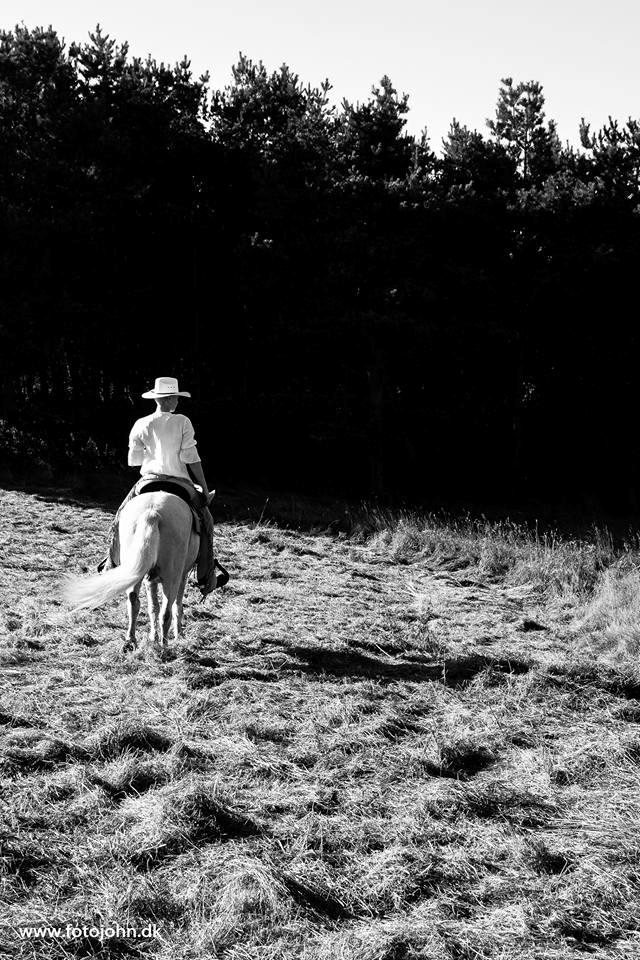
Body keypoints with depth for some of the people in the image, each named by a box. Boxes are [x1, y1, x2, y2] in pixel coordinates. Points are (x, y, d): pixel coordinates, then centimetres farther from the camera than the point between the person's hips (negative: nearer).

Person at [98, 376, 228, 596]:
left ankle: (112, 564, 24)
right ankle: (207, 576, 16)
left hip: (149, 481, 2)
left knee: (122, 517, 23)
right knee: (205, 519, 16)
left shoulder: (141, 425, -1)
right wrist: (204, 488, -4)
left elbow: (133, 460, 2)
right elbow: (191, 458, -10)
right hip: (180, 484, -1)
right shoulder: (182, 422, -7)